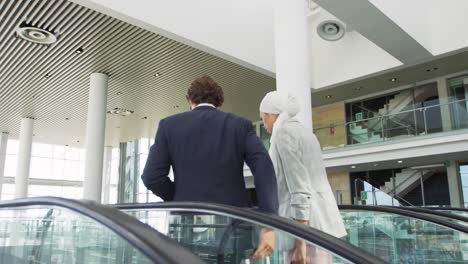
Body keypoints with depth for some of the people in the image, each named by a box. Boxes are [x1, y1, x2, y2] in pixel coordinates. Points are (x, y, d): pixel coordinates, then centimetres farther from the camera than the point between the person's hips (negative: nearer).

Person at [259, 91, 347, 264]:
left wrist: (300, 241, -19)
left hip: (306, 224, -9)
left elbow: (299, 188, -18)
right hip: (320, 221, 9)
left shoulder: (283, 133, -9)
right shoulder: (304, 132, 18)